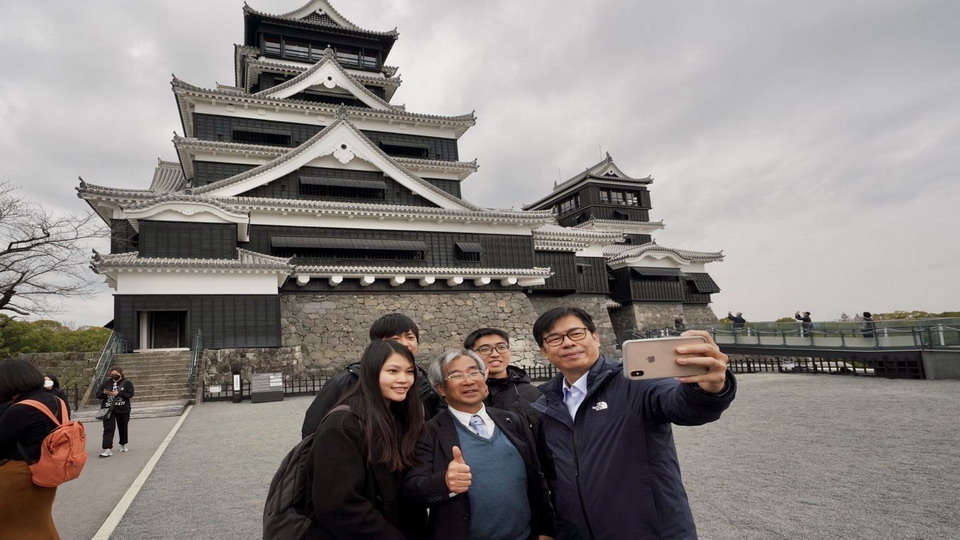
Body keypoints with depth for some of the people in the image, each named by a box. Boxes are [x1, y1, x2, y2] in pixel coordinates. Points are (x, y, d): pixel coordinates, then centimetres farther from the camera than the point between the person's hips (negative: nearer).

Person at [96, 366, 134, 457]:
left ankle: (123, 445, 33)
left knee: (123, 428, 13)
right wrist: (104, 393, -16)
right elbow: (98, 395, 5)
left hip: (122, 410, 0)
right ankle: (108, 449, -13)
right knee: (108, 429, -10)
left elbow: (130, 395, -9)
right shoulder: (105, 383, 6)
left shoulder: (127, 383, 0)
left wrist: (118, 393, -20)